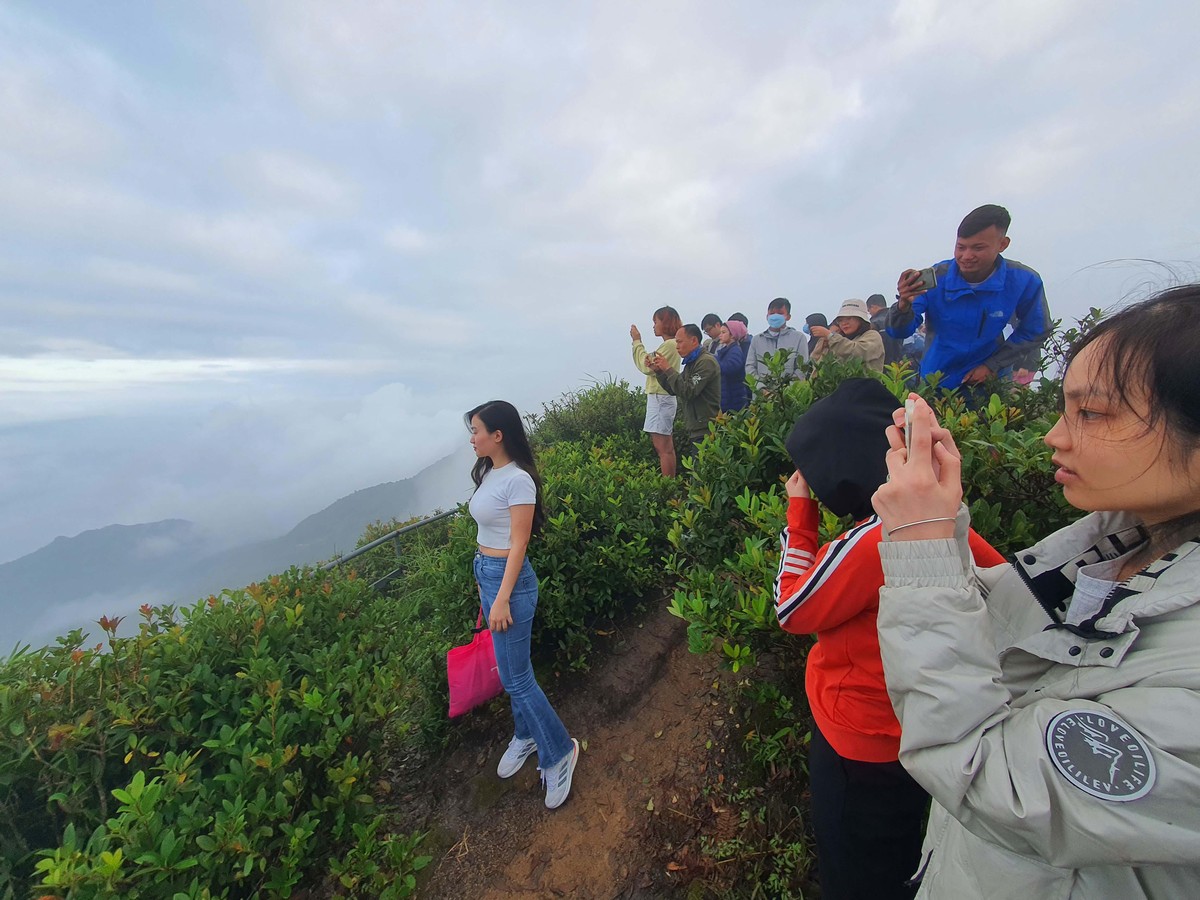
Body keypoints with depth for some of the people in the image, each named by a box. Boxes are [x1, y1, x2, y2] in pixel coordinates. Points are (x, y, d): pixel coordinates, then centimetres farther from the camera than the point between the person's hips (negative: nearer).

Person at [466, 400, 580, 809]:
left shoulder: (518, 480, -20)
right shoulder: (489, 473, 5)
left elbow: (518, 545, -18)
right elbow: (488, 532, 10)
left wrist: (502, 599, -16)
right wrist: (485, 591, 15)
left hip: (508, 578, -8)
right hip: (486, 573, 8)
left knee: (515, 676, 3)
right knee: (511, 669, 21)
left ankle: (559, 751, 24)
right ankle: (526, 735, 42)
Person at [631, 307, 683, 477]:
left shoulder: (670, 344, -13)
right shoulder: (669, 344, 18)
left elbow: (648, 367, -15)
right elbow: (648, 363, 17)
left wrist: (637, 341, -7)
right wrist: (637, 342, 11)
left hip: (661, 398, -11)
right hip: (660, 397, 11)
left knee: (663, 448, -8)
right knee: (666, 447, 13)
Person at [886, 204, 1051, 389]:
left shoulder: (1024, 282, -14)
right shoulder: (934, 278, -19)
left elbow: (1034, 332, 0)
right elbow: (899, 332, -22)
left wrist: (992, 365, -9)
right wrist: (904, 305, -42)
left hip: (989, 382, 1)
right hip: (935, 383, -1)